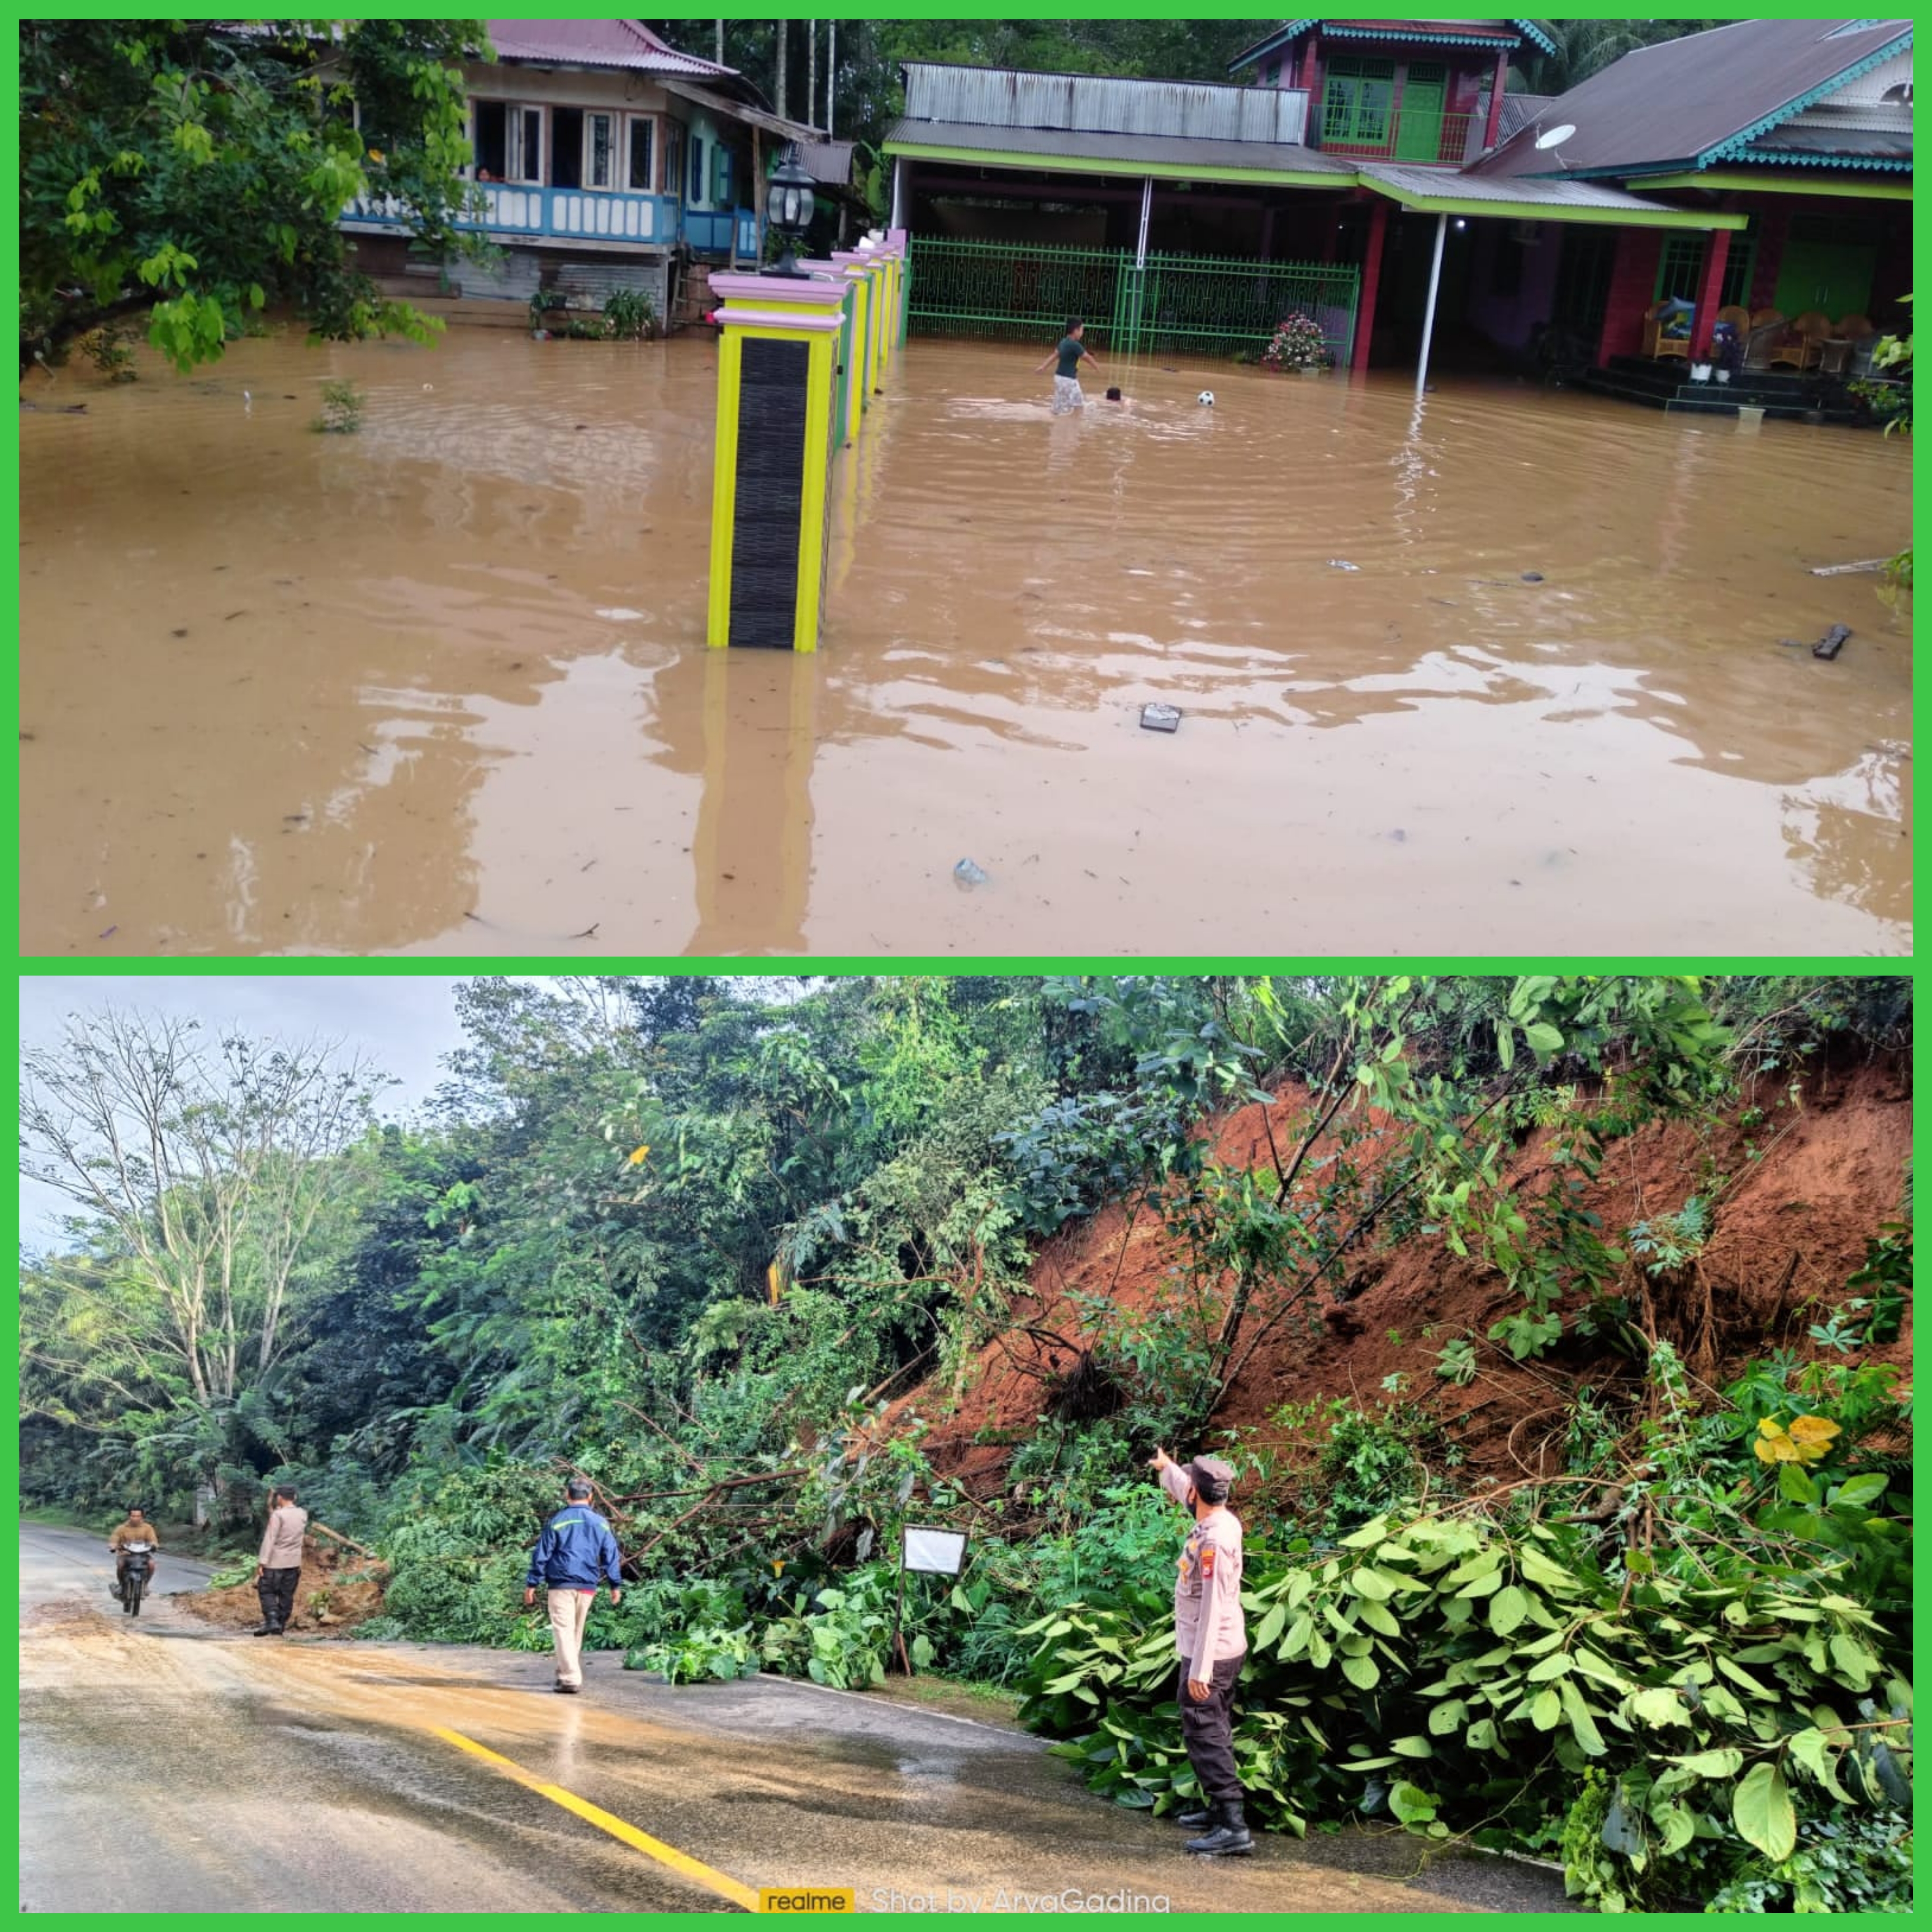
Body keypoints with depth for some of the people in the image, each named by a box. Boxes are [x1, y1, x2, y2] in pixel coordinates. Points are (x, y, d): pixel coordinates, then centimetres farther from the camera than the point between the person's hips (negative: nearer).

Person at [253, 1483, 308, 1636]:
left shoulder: (278, 1515, -14)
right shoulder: (303, 1515, 5)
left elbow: (269, 1540, -16)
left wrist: (261, 1562, -15)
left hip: (276, 1562, -6)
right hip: (295, 1562, 6)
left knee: (266, 1591, 4)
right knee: (287, 1595, 10)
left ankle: (272, 1620, -12)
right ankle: (280, 1626, 13)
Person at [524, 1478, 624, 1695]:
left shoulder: (558, 1521, -3)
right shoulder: (601, 1523, 7)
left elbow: (541, 1555, -3)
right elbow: (611, 1557, 10)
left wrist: (532, 1584, 2)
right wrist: (615, 1585, 17)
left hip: (561, 1585, -4)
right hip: (588, 1587, 4)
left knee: (563, 1630, -6)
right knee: (577, 1632, 17)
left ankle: (571, 1679, -16)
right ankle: (566, 1673, 27)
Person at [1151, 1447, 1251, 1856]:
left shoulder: (1214, 1539, -25)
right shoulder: (1219, 1519, 3)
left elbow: (1213, 1607, -27)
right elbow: (1186, 1496, 28)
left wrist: (1199, 1668, -26)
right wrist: (1167, 1468, 45)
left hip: (1210, 1654, -10)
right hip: (1226, 1650, 10)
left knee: (1204, 1735, -10)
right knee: (1215, 1732, 19)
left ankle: (1232, 1826, -15)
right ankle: (1219, 1808, 29)